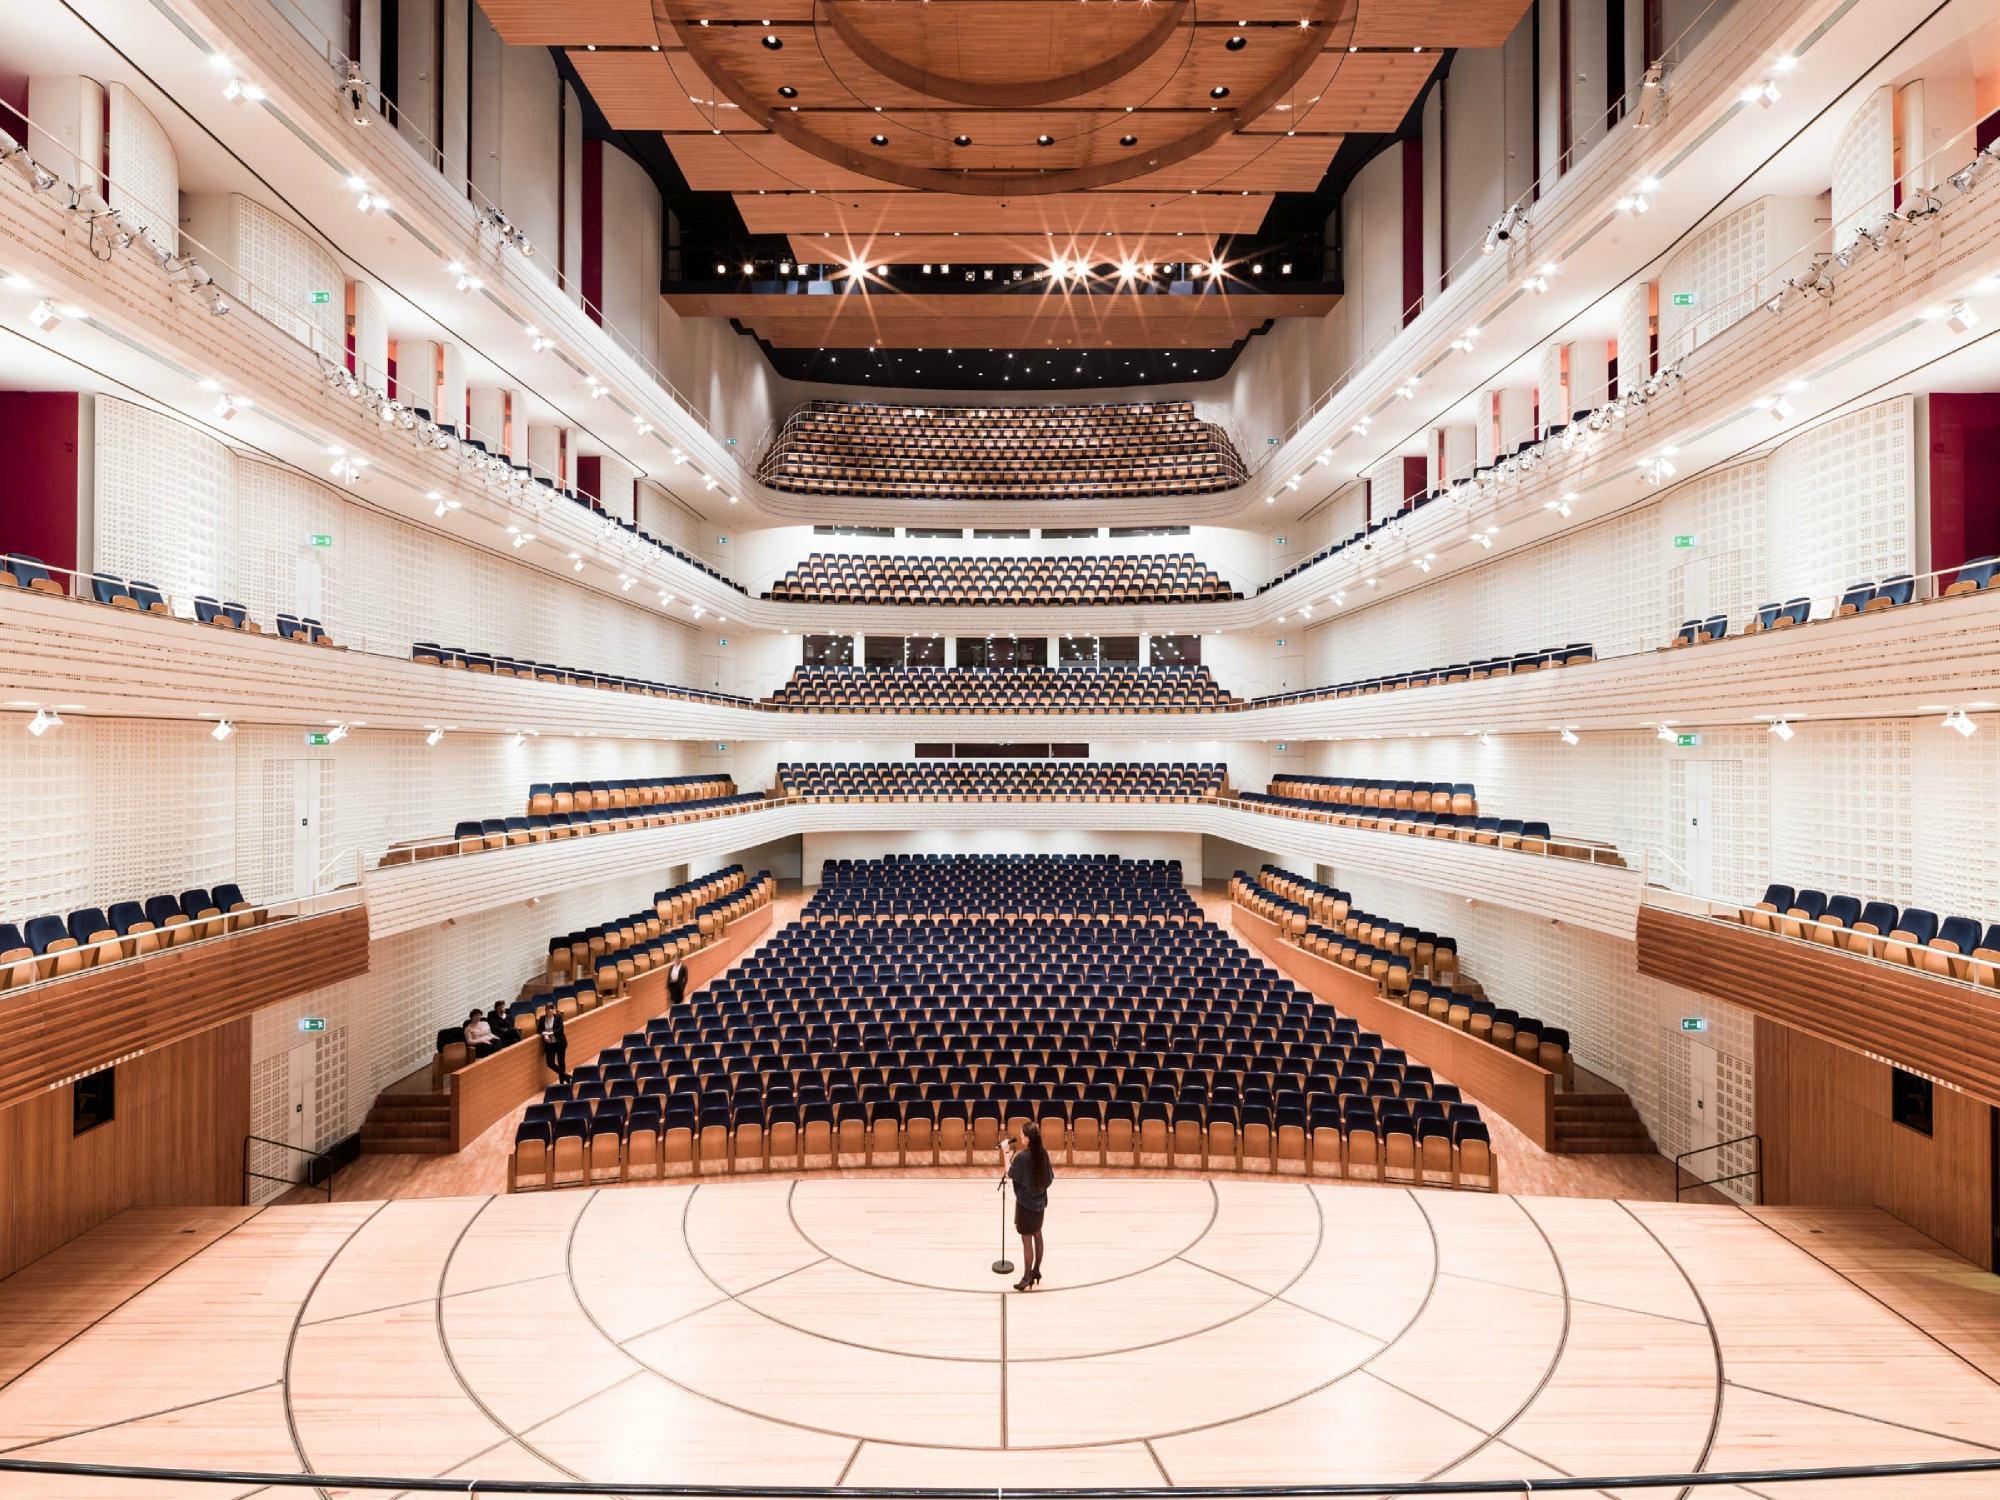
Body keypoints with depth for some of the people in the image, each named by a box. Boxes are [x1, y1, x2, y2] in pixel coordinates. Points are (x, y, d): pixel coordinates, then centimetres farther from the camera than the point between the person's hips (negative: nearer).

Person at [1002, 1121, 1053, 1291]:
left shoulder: (1022, 1156, -26)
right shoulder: (1043, 1152, -6)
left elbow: (1009, 1174, -10)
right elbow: (1049, 1177, 4)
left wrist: (1007, 1153, -5)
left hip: (1025, 1203, -7)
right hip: (1039, 1201, 7)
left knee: (1027, 1241, 5)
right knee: (1037, 1235, 20)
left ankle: (1027, 1277, 15)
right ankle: (1036, 1270, 34)